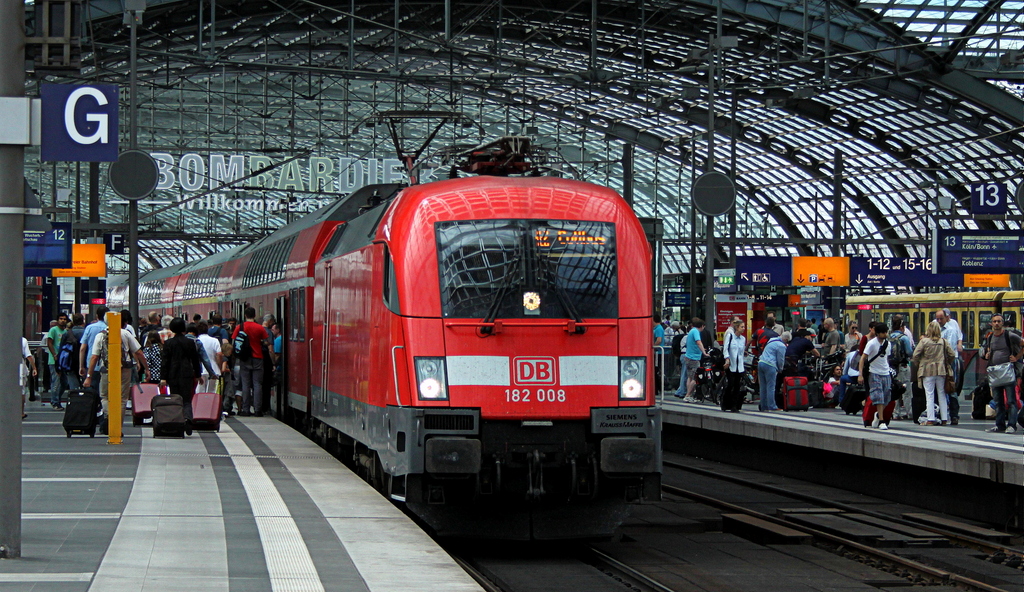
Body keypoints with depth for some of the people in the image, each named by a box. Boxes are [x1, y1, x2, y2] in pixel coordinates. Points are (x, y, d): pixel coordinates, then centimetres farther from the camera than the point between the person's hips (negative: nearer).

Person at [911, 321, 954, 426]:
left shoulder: (924, 341, -8)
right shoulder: (944, 342, 2)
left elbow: (915, 356, -9)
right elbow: (951, 354, 5)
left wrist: (917, 366, 7)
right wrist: (947, 365, 21)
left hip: (927, 371, -3)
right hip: (941, 371, 3)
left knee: (929, 395, -1)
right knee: (942, 395, 11)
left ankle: (930, 419, -5)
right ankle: (944, 418, 13)